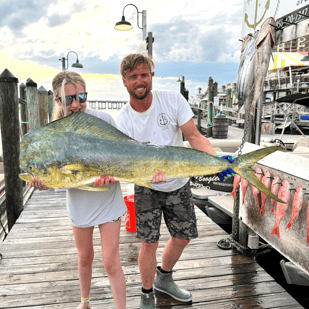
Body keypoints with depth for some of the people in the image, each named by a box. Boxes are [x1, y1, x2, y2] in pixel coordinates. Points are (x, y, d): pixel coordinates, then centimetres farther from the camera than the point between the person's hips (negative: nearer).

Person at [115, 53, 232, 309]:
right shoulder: (122, 120, -16)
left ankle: (164, 278, 43)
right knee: (150, 243, -2)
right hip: (147, 189, -2)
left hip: (179, 185, 3)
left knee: (183, 237, 14)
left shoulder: (173, 100, -14)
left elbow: (194, 137, -16)